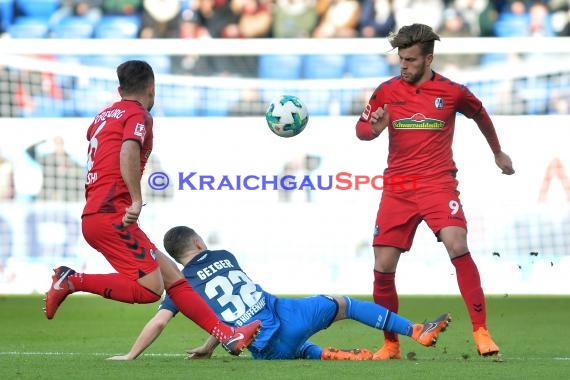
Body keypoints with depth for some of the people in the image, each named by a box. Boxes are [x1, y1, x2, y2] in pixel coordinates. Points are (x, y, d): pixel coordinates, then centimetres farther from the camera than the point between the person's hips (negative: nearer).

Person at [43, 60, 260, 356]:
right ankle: (73, 281, -12)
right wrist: (137, 200, -25)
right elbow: (128, 152, -22)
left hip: (94, 215, 10)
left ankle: (227, 335, 4)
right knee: (150, 288, -15)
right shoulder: (139, 115, -4)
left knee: (172, 276, 7)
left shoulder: (104, 115, 21)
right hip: (112, 215, -9)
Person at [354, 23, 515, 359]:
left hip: (438, 183, -3)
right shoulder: (387, 91, 3)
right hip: (398, 188, 3)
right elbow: (361, 129, 11)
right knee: (383, 267, -2)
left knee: (458, 247, -24)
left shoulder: (452, 92, -1)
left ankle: (481, 332, -19)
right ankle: (391, 344, 14)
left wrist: (498, 153, 32)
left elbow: (480, 115, 19)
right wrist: (374, 129, -14)